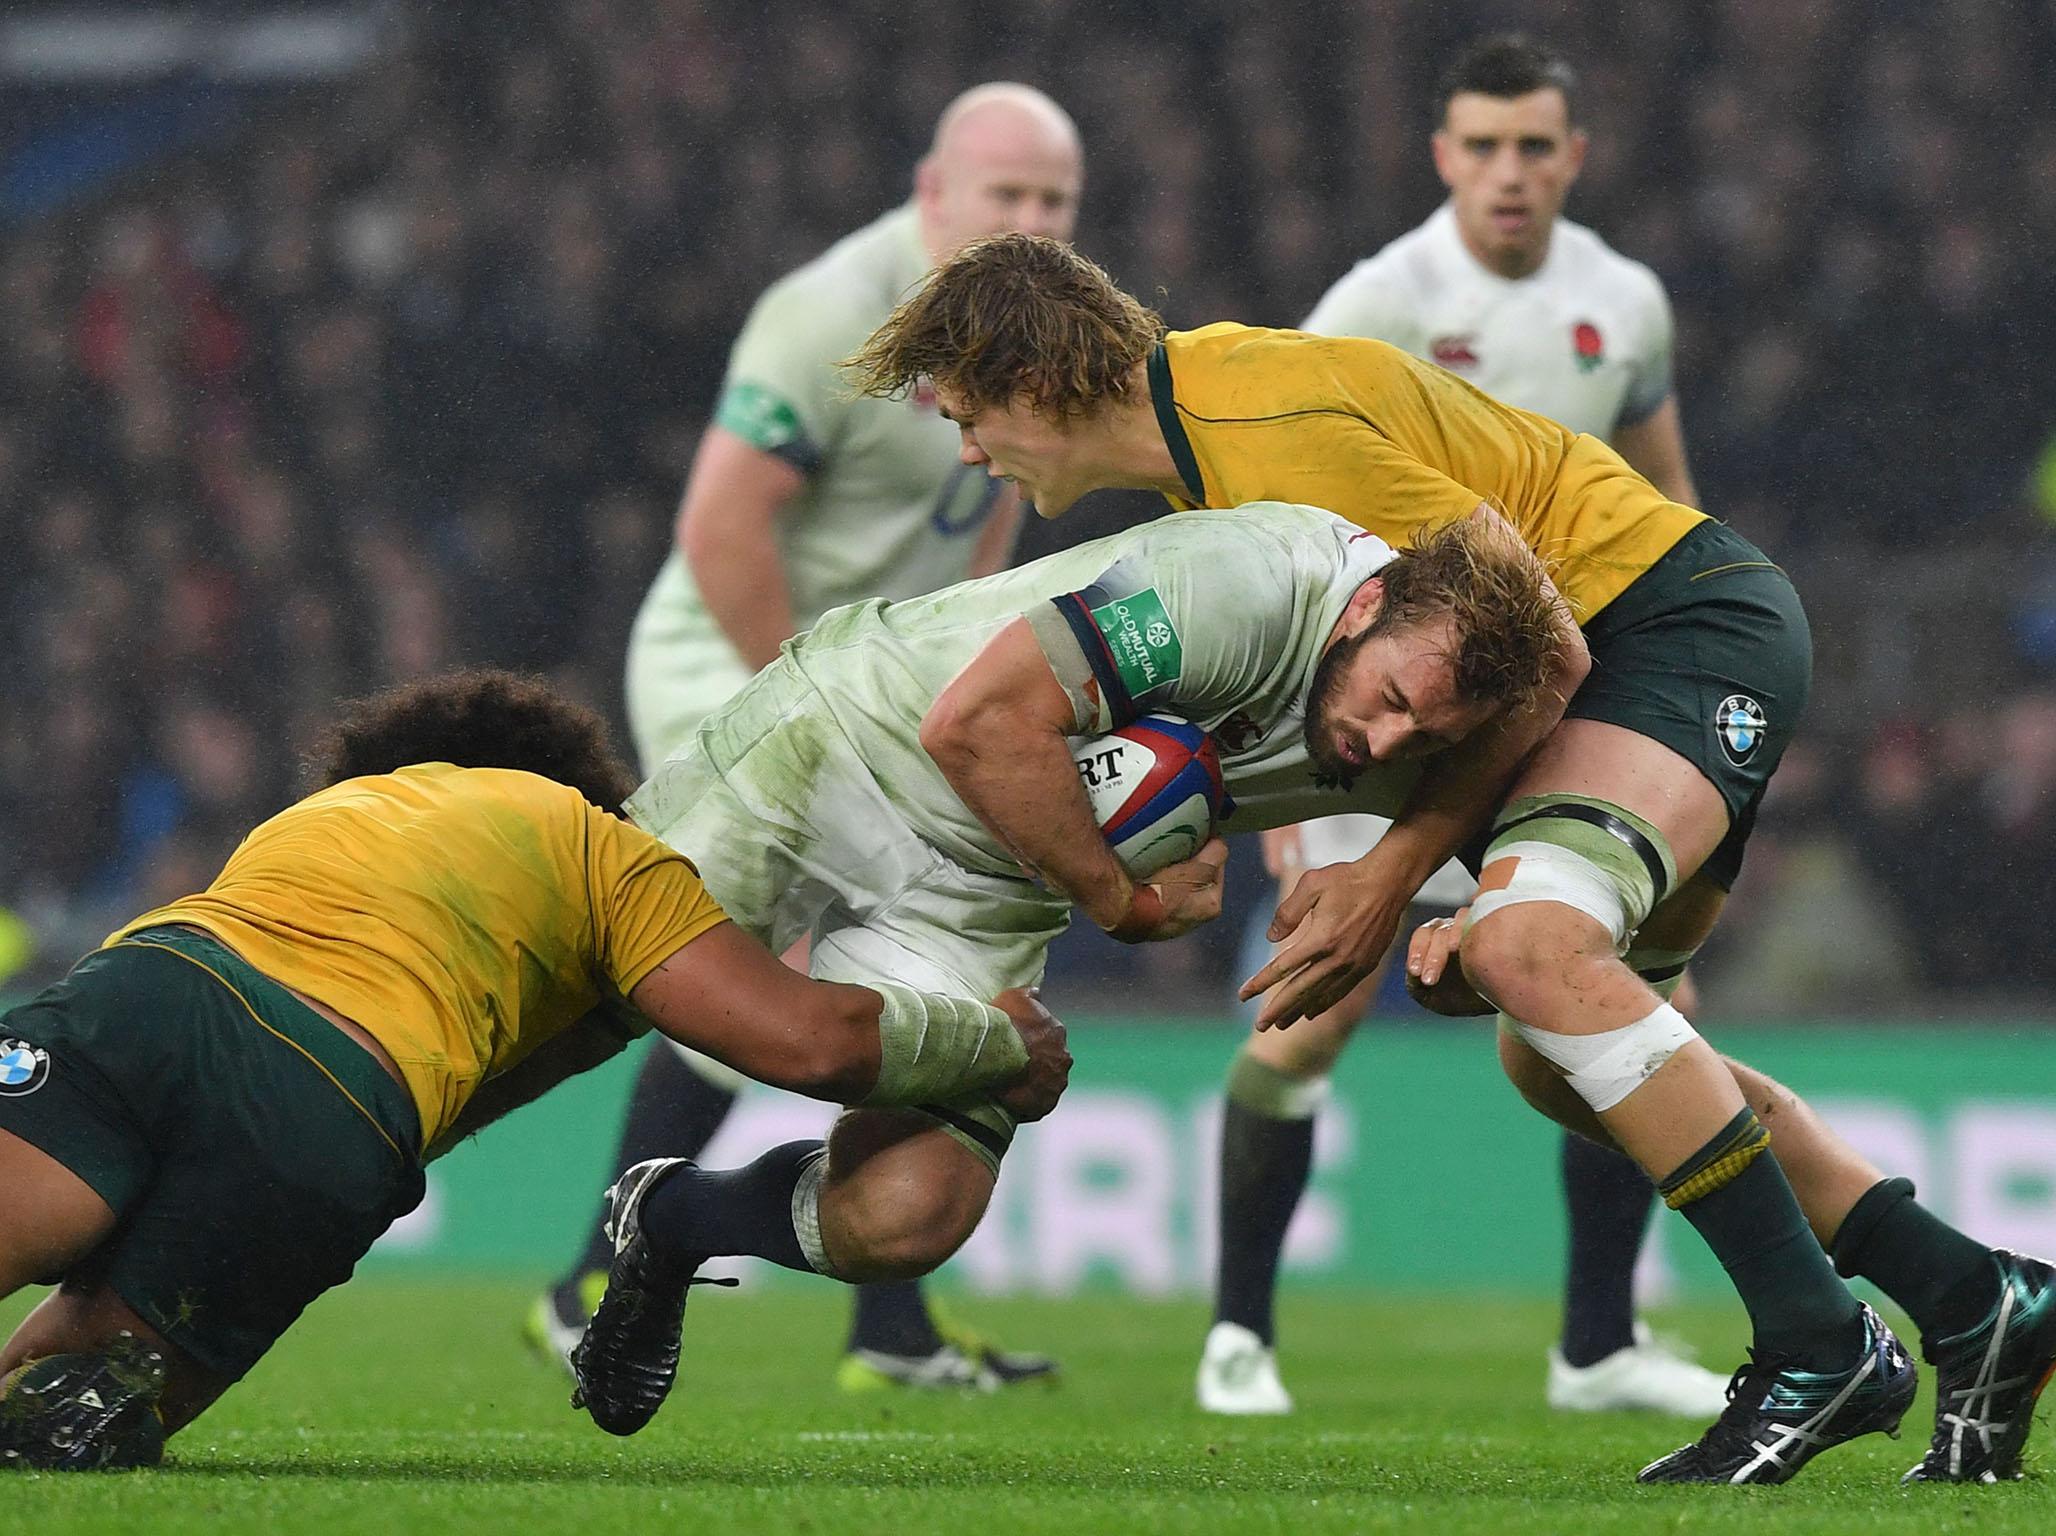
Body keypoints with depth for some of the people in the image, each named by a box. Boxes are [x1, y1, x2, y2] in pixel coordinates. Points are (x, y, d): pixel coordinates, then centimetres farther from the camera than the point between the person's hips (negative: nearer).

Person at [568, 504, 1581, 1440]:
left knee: (904, 1221, -10)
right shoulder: (1254, 580, -32)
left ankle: (668, 1219, 18)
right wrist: (1124, 901, -24)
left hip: (982, 893, 5)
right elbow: (979, 718, -32)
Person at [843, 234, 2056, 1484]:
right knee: (1557, 1057, 11)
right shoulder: (1195, 389, 7)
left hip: (1689, 625, -11)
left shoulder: (1279, 432, -24)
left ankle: (1820, 1351, -27)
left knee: (1529, 944, -31)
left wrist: (1395, 873, -19)